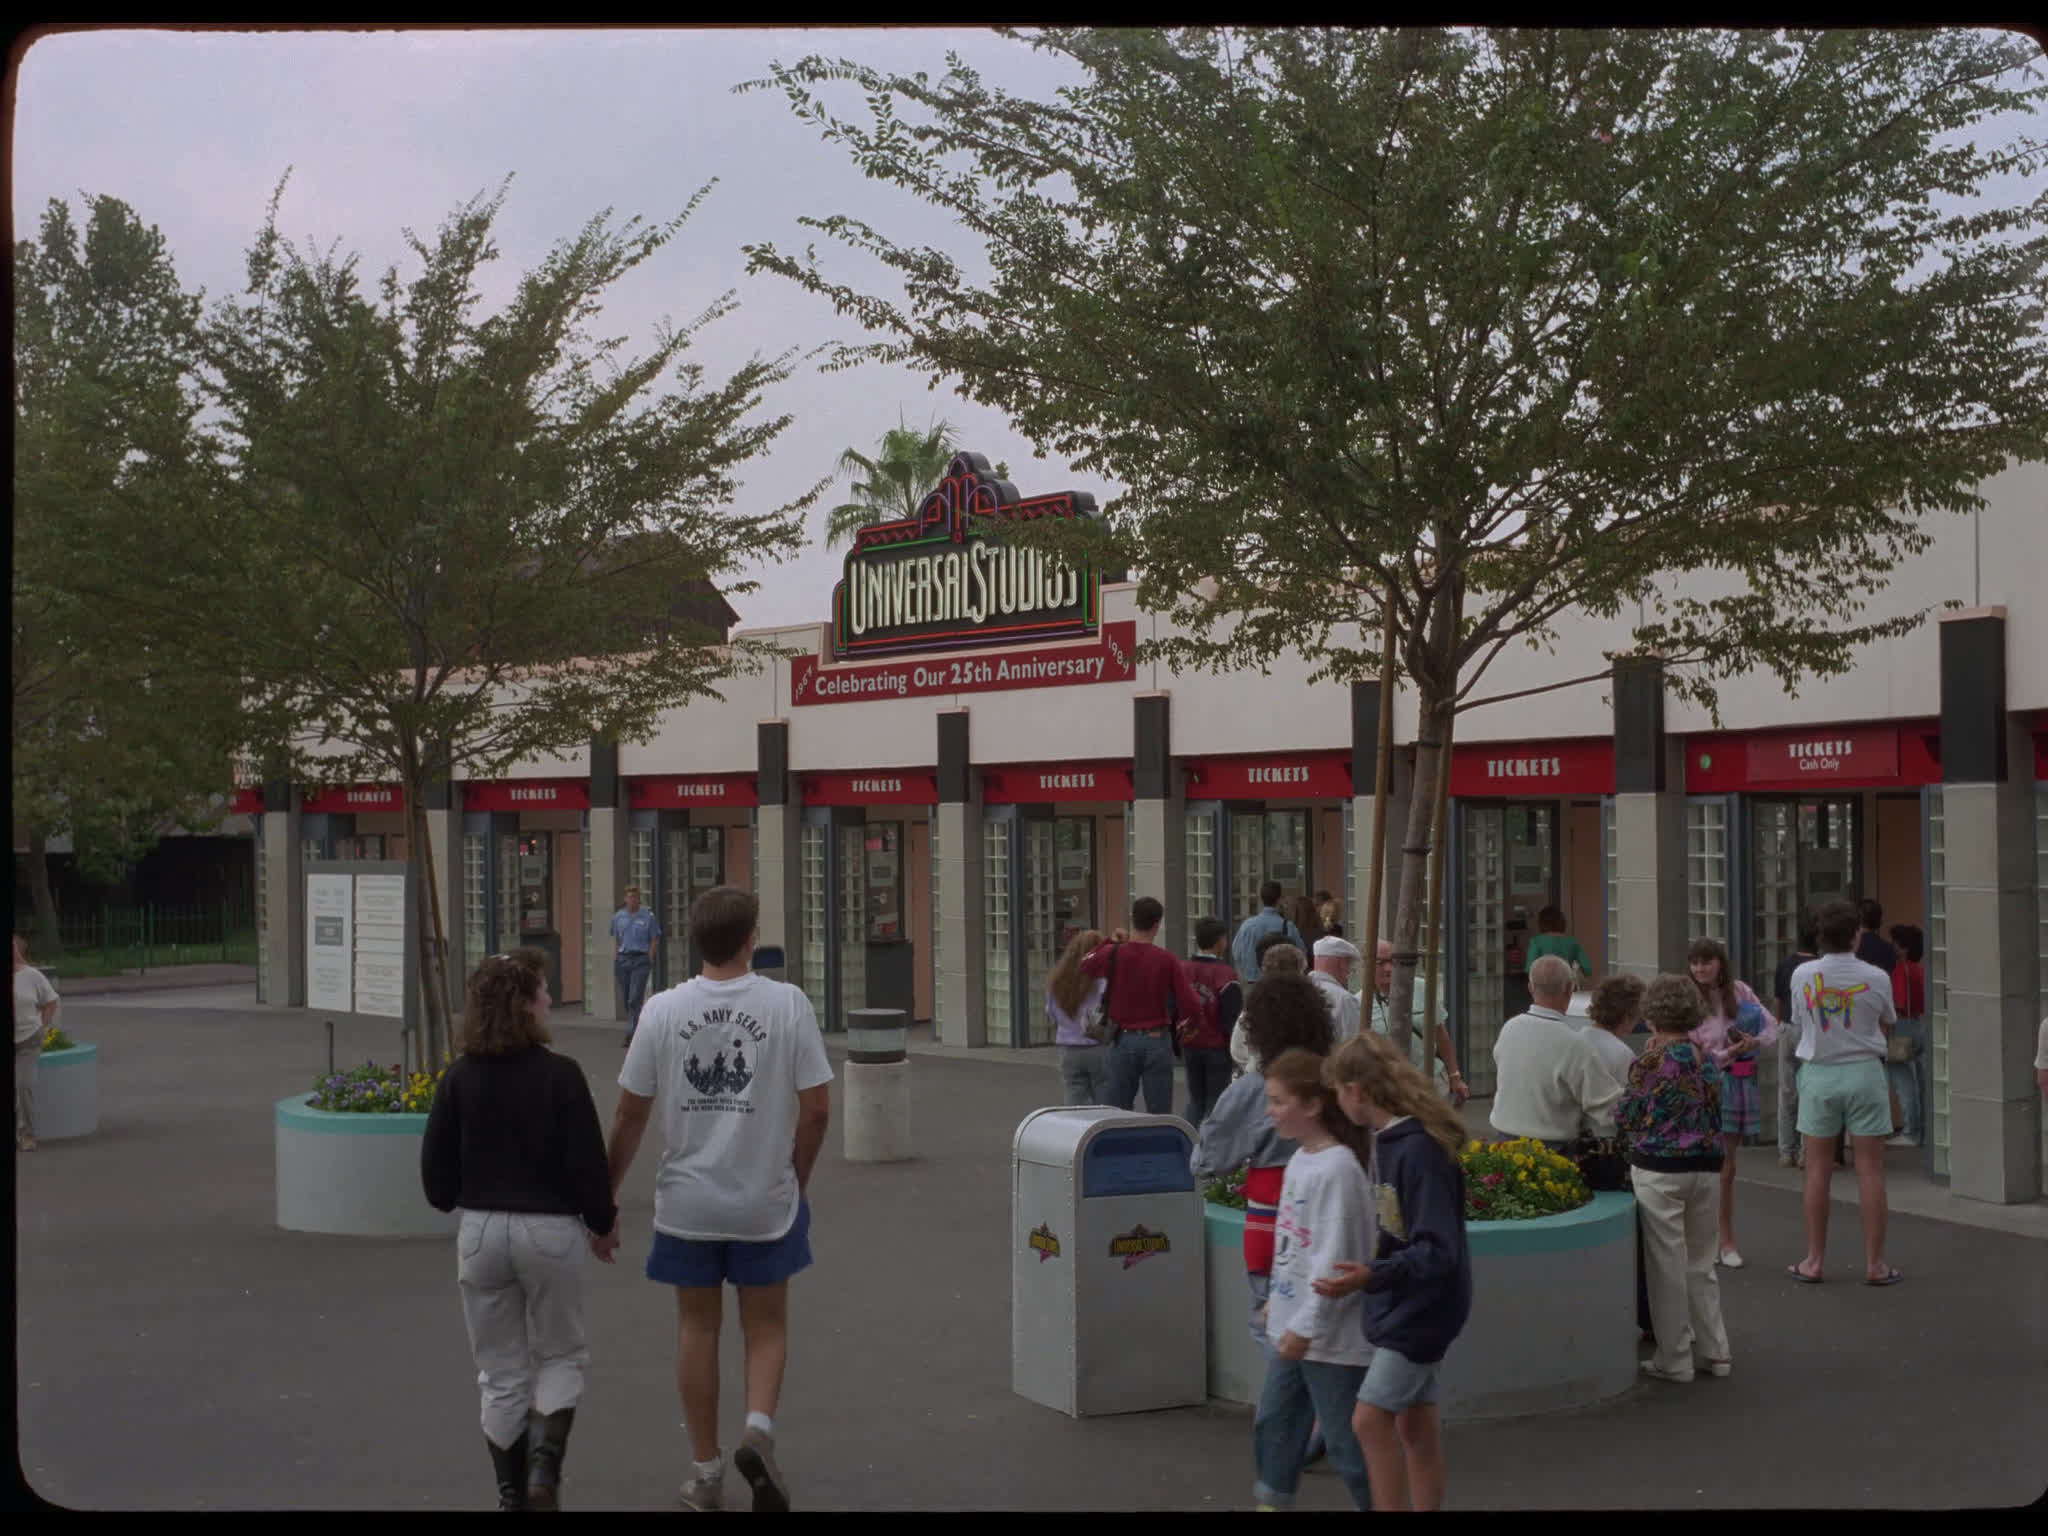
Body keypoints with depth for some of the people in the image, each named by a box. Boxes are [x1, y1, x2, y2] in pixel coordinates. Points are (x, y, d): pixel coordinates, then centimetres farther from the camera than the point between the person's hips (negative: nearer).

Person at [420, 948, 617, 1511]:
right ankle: (543, 1465, -3)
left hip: (480, 1232, 3)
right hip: (551, 1231, -3)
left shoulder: (458, 1078, -3)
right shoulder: (560, 1076, -13)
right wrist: (601, 1225, 7)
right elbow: (587, 1165, -10)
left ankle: (513, 1493, 19)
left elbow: (435, 1172, 2)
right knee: (560, 1357, 16)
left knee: (501, 1374, 14)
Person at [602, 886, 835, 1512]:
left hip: (686, 1202, 1)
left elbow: (629, 1114, -2)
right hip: (767, 1201, -1)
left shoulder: (663, 1010, -6)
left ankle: (705, 1473, 21)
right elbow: (817, 1108, -8)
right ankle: (759, 1427, -7)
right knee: (766, 1326, 16)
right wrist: (797, 1179, 9)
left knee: (698, 1329, 14)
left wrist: (606, 1196, 10)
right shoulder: (788, 1003, -9)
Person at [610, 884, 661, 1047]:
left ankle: (630, 1034, -11)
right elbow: (615, 941, 13)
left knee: (635, 999, -10)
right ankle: (637, 1028, 27)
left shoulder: (648, 917, -1)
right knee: (625, 999, 9)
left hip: (641, 960, -4)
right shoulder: (618, 917, 8)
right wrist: (614, 964, 7)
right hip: (623, 959, 4)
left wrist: (650, 963, -4)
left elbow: (653, 941, 2)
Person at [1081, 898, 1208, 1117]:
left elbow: (1083, 965, 19)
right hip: (1157, 1041, -1)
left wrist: (1110, 942, 23)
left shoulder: (1113, 954, -4)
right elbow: (1192, 1009, -10)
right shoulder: (1168, 960, -9)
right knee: (1160, 1116, 2)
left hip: (1123, 1041, 2)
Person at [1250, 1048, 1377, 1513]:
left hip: (1332, 1335, -9)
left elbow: (1334, 1257, -22)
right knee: (1272, 1424, 17)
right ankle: (1273, 1501, 31)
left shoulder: (1337, 1168, -21)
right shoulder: (1299, 1161, 7)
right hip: (1294, 1326, 9)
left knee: (1345, 1441, 0)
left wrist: (1307, 1325, -20)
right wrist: (1278, 1298, 20)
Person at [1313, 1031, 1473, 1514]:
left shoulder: (1420, 1151, -25)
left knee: (1370, 1420, -9)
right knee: (1414, 1424, 13)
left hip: (1423, 1308, -9)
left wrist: (1373, 1276, -39)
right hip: (1408, 1307, 9)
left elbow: (1438, 1251, -28)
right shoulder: (1389, 1140, 3)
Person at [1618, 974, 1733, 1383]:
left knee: (1667, 1266, 2)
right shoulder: (1708, 1058, 6)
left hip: (1660, 1169, -6)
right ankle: (1714, 1352, 21)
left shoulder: (1653, 1060, -10)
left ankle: (1675, 1361, 8)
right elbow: (1715, 1115, 14)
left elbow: (1628, 1118, -4)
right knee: (1701, 1264, 17)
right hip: (1708, 1166, 6)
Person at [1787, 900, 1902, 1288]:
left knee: (1817, 1169, 8)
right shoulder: (1876, 978, -8)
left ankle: (1814, 1260, 13)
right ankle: (1874, 1263, 8)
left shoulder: (1802, 976, -5)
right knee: (1870, 1170, 4)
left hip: (1818, 1072, 1)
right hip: (1863, 1070, -1)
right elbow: (1886, 1024, 7)